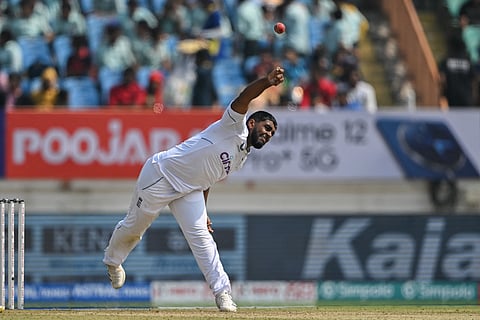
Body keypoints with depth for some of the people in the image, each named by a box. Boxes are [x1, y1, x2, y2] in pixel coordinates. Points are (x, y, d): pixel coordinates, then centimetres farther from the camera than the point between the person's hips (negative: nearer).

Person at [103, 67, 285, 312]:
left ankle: (222, 292, -17)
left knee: (200, 235, -10)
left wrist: (202, 214, 18)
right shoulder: (234, 127, -16)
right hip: (162, 173, -7)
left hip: (189, 191, 7)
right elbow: (243, 98, -36)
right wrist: (267, 82, -53)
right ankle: (113, 260, 40)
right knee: (134, 226, 11)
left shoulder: (241, 158, 10)